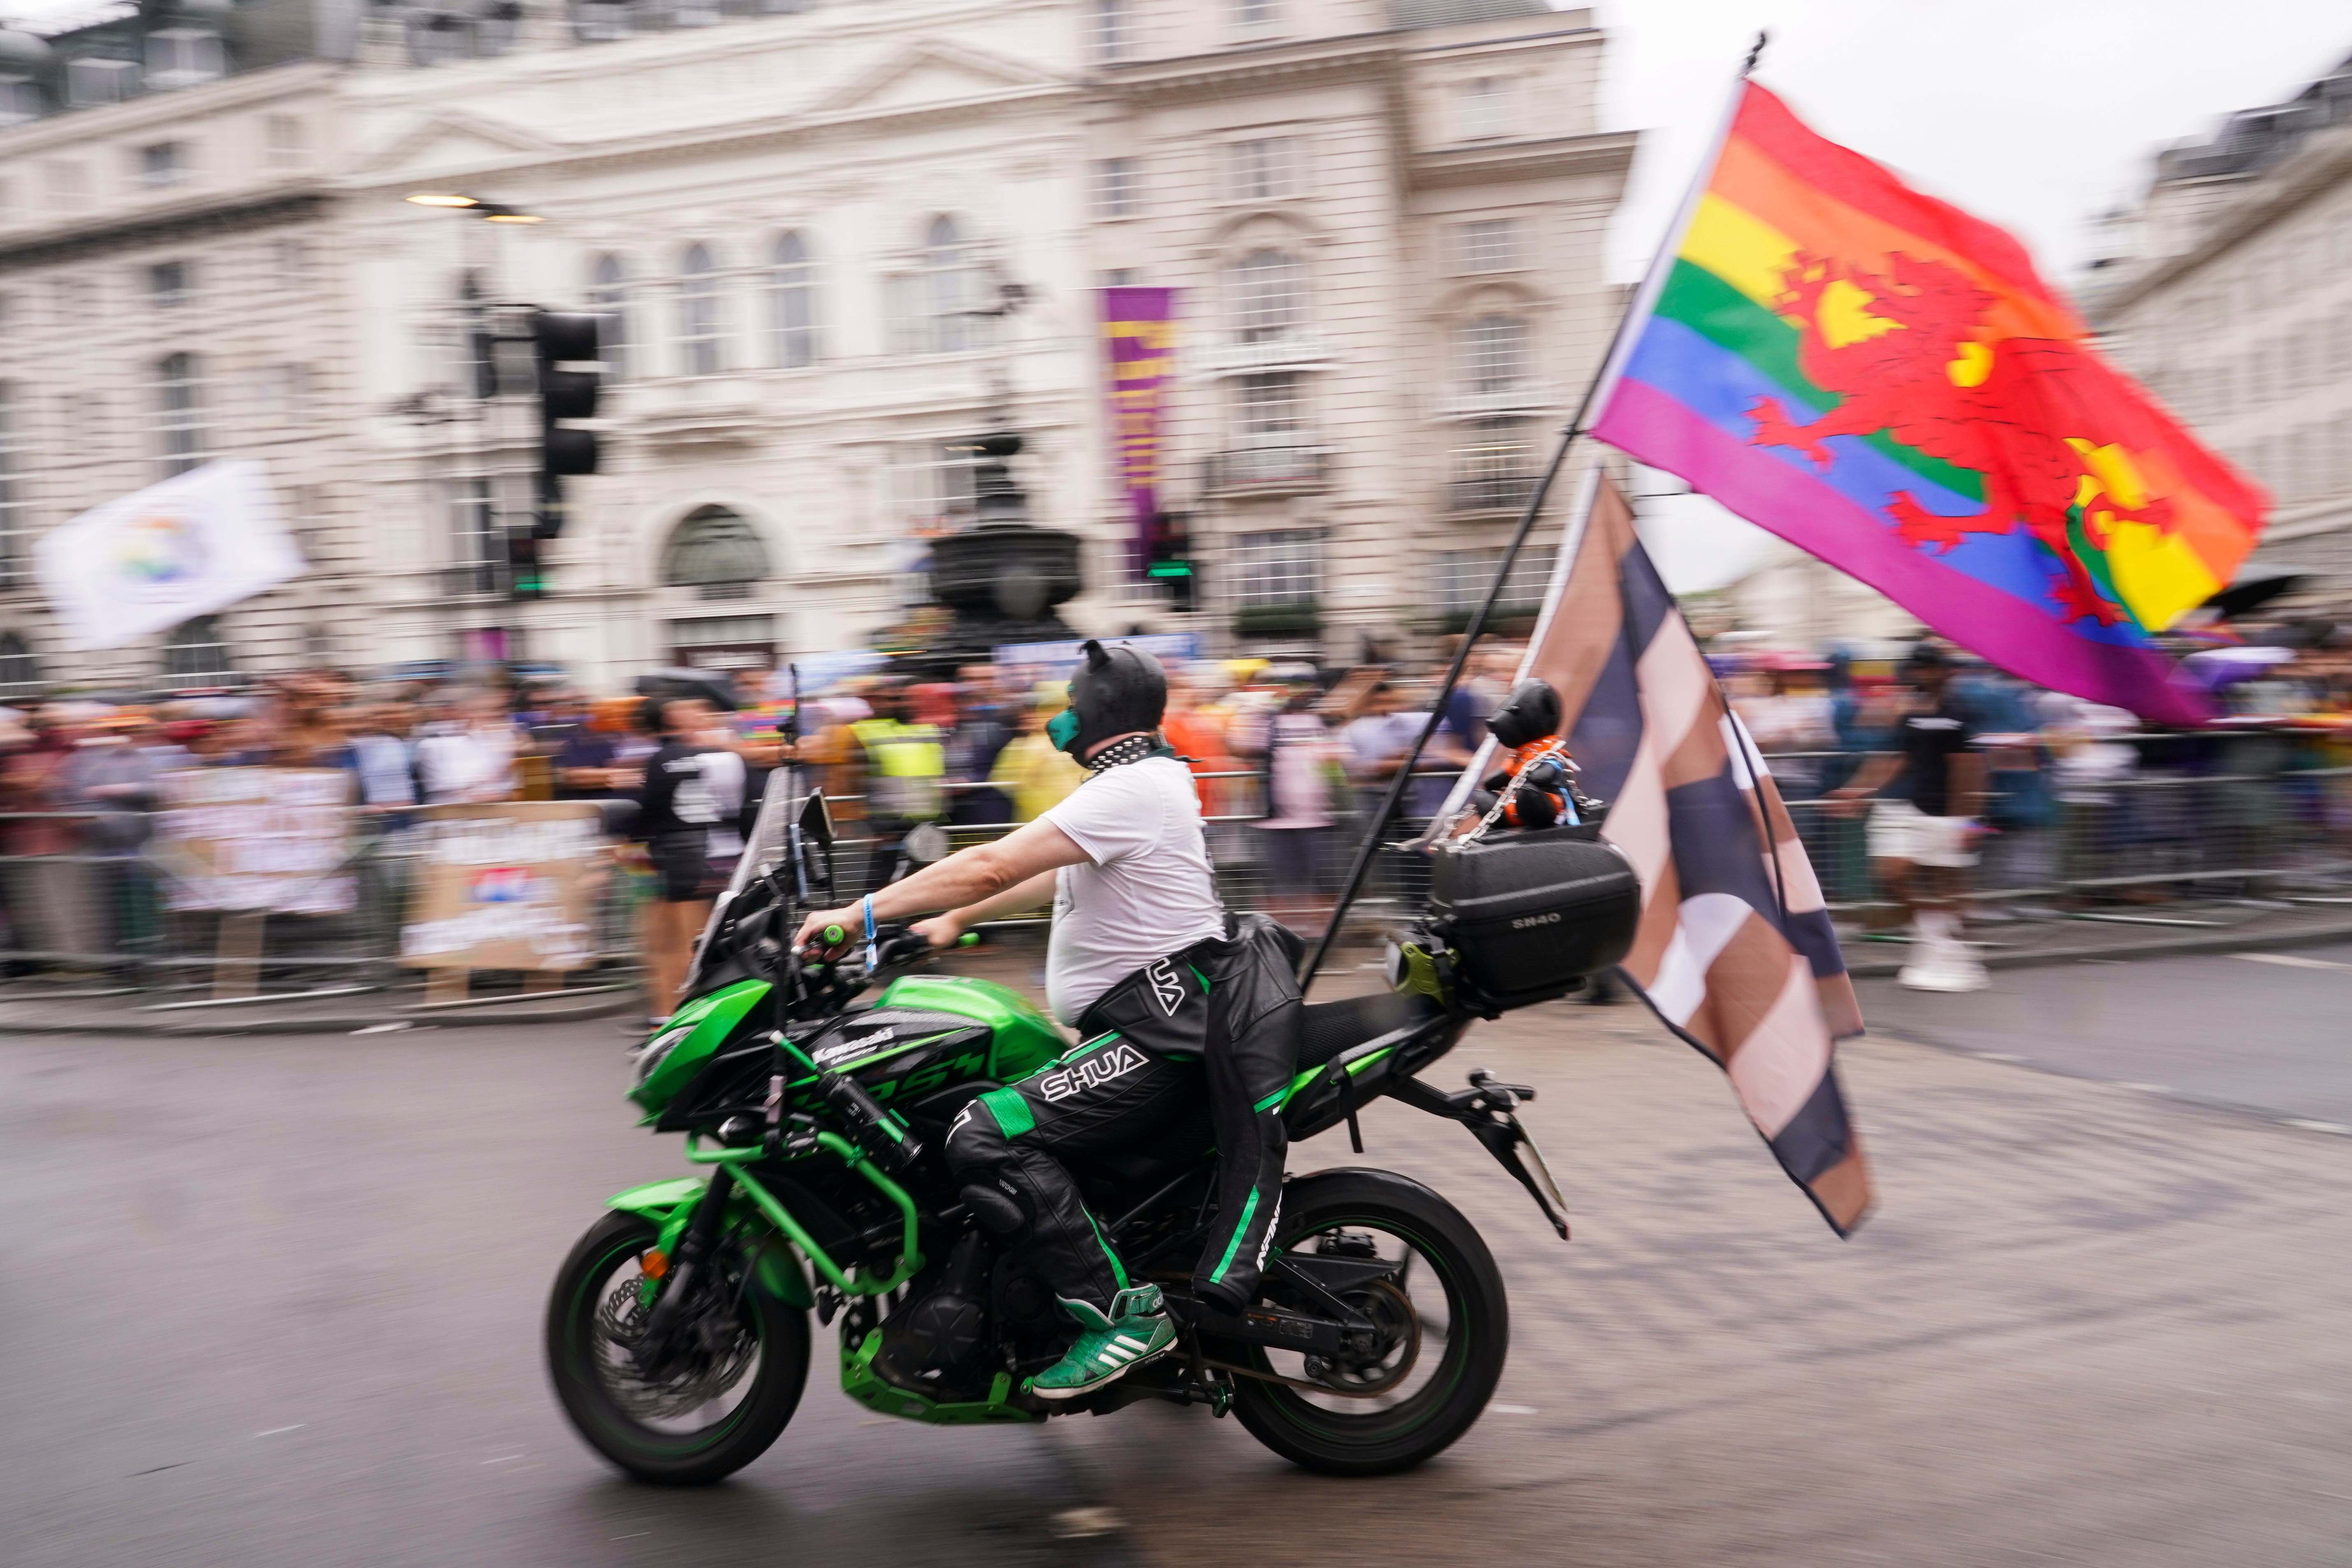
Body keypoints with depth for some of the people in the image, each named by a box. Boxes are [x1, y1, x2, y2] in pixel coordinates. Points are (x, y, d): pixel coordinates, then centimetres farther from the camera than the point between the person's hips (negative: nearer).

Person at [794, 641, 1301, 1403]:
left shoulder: (1130, 789, -16)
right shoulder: (1139, 781, 17)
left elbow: (994, 866, -23)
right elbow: (1052, 877, 27)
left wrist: (862, 913, -18)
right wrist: (952, 921, 26)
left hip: (1161, 1025, -11)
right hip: (1153, 1017, 11)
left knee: (988, 1136, -24)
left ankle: (1123, 1313, -17)